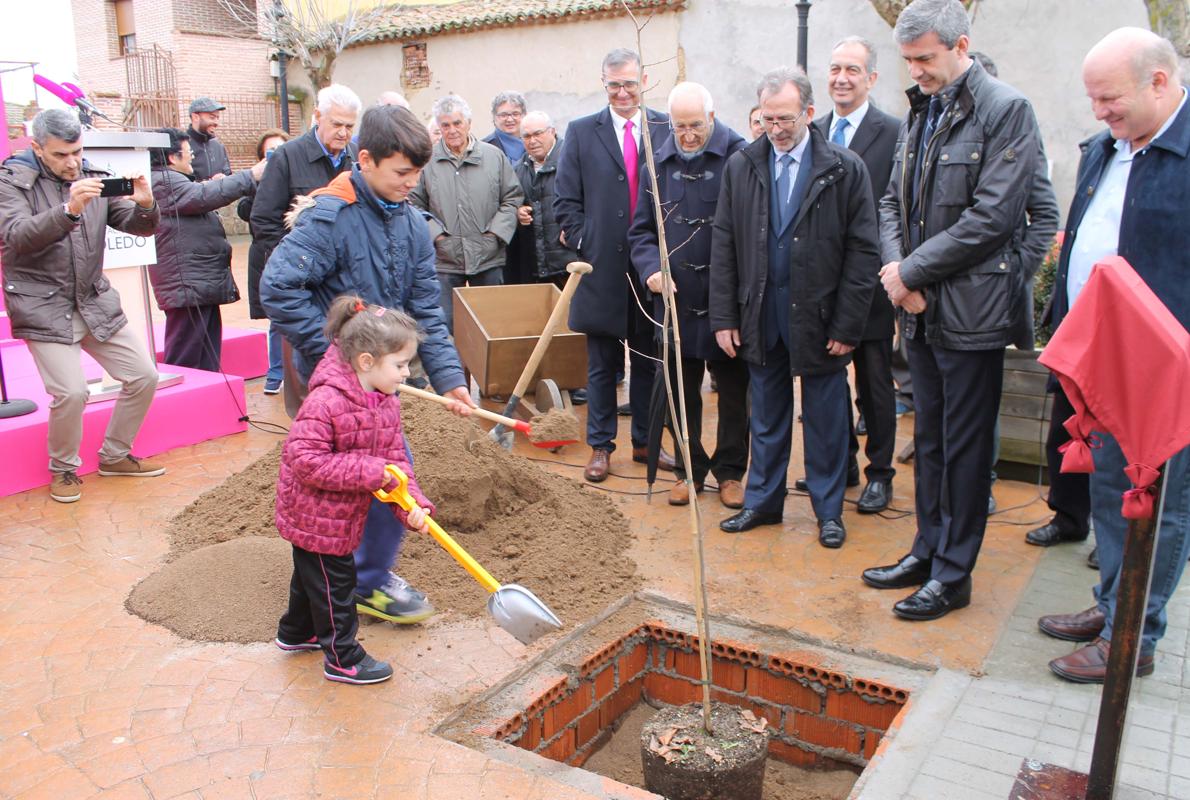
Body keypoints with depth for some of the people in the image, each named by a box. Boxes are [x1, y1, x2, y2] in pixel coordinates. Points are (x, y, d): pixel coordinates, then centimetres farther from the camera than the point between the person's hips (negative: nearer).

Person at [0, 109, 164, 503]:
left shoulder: (93, 178, 7)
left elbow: (139, 227, 4)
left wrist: (145, 205, -20)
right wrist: (68, 210, -36)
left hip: (96, 304, 5)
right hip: (43, 308, -5)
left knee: (143, 376, 3)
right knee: (71, 391, -16)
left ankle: (115, 456, 23)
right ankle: (64, 468, 11)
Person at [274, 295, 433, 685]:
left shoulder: (386, 402, -3)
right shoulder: (326, 401, -31)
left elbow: (394, 459, -1)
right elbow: (304, 460, -33)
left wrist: (412, 506, -15)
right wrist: (368, 472, -33)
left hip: (344, 514, 9)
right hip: (315, 517, -9)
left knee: (312, 575, 27)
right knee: (334, 584, 5)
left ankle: (296, 631, 49)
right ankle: (343, 659, 22)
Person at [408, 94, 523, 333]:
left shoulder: (494, 156, 4)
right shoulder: (427, 160, 0)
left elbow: (513, 197, 8)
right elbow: (415, 204, 3)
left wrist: (496, 231, -3)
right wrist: (434, 233, -8)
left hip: (488, 259, 2)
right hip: (444, 261, -1)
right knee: (445, 327, 1)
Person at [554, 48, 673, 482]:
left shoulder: (667, 129, 4)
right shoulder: (581, 132, 3)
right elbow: (566, 201, 3)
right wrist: (587, 247, -6)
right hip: (603, 268, -1)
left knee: (649, 361, 12)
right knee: (602, 365, 8)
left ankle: (644, 442, 26)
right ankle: (600, 446, 20)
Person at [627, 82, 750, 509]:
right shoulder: (658, 163, 6)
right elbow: (641, 230, 11)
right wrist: (651, 268, -8)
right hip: (675, 299, 3)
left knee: (734, 390, 10)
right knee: (678, 392, 11)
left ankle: (730, 471, 26)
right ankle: (689, 469, 28)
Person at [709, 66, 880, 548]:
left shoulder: (845, 169, -4)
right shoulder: (741, 167, 4)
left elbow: (863, 252, -5)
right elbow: (723, 247, 4)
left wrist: (847, 325, -10)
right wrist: (724, 318, -1)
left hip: (820, 319, -2)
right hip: (761, 317, 3)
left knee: (826, 421, 9)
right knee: (766, 418, 14)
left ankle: (829, 510, 24)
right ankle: (763, 501, 28)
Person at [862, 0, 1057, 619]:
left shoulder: (1006, 111, -10)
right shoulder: (919, 112, 12)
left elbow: (991, 217, -18)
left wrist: (912, 271, -14)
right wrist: (897, 272, -5)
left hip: (971, 310, -7)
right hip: (921, 310, 7)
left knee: (965, 448, 3)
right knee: (929, 440, 16)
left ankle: (953, 575, 16)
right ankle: (928, 551, 31)